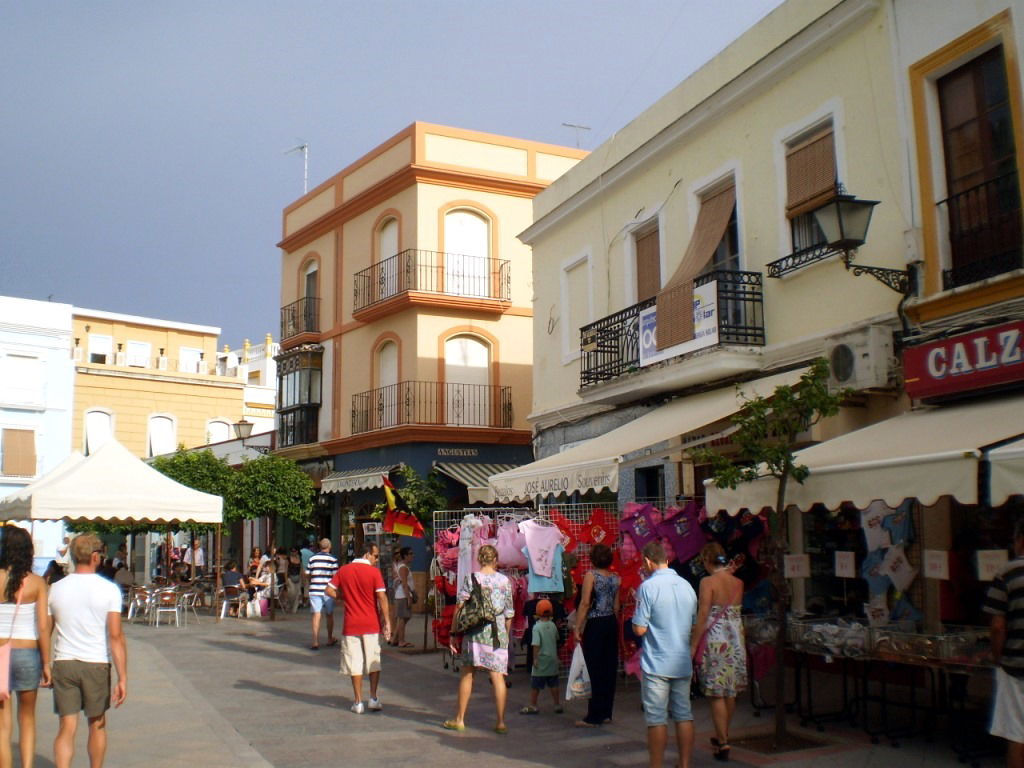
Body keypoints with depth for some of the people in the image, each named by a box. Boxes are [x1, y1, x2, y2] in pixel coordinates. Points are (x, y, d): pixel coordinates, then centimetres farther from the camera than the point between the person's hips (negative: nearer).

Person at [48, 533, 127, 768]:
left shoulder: (57, 589, 1)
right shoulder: (109, 590, -8)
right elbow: (115, 636, -13)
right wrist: (122, 678, -12)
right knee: (97, 725, 16)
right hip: (96, 664, -2)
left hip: (63, 663, 2)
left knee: (66, 728, 3)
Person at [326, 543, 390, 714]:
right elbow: (382, 597, -14)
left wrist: (346, 597, 12)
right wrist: (387, 621, -10)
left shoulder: (344, 570, 1)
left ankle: (358, 702, 8)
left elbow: (330, 591, 1)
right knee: (373, 661, 12)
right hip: (372, 625, -2)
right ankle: (374, 698, 13)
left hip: (351, 625, 2)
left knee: (355, 663, 6)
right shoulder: (374, 572, -9)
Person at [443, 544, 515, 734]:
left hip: (475, 632, -1)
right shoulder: (505, 581, 3)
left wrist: (453, 633, 3)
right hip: (498, 633, 1)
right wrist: (505, 635, 19)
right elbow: (509, 613, 7)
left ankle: (459, 719, 16)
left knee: (466, 674, 10)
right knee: (498, 676, 2)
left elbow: (459, 608, -4)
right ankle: (500, 722, 2)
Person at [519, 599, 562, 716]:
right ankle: (557, 704, 18)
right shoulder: (553, 626, 0)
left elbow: (536, 644, -21)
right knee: (553, 684, 14)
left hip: (541, 661, -5)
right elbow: (557, 639, 16)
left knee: (535, 685, 5)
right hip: (552, 659, 5)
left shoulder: (537, 627, -16)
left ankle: (533, 706, 9)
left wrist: (535, 658, -16)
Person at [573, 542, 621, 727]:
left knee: (596, 671, -4)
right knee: (610, 668, 10)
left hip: (595, 624, -6)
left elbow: (585, 603, -13)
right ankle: (606, 713, 17)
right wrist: (614, 624, 18)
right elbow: (616, 606, 10)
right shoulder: (615, 578, 8)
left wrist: (577, 627, -11)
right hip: (611, 623, 6)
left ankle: (594, 717, -1)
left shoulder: (591, 575, -8)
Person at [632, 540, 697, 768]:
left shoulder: (648, 586, -13)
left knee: (657, 719, 1)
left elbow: (639, 629, -14)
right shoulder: (687, 586, 7)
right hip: (683, 663, 6)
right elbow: (694, 625, 14)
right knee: (684, 715, 10)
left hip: (656, 664, -6)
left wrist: (635, 620, 5)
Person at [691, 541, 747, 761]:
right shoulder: (738, 583, 4)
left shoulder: (708, 582, -12)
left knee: (717, 694, 1)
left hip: (715, 640, -6)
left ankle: (722, 744, 2)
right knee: (731, 691, 17)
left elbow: (703, 616, -15)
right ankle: (723, 736, 33)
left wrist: (694, 645, -9)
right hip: (736, 639, 6)